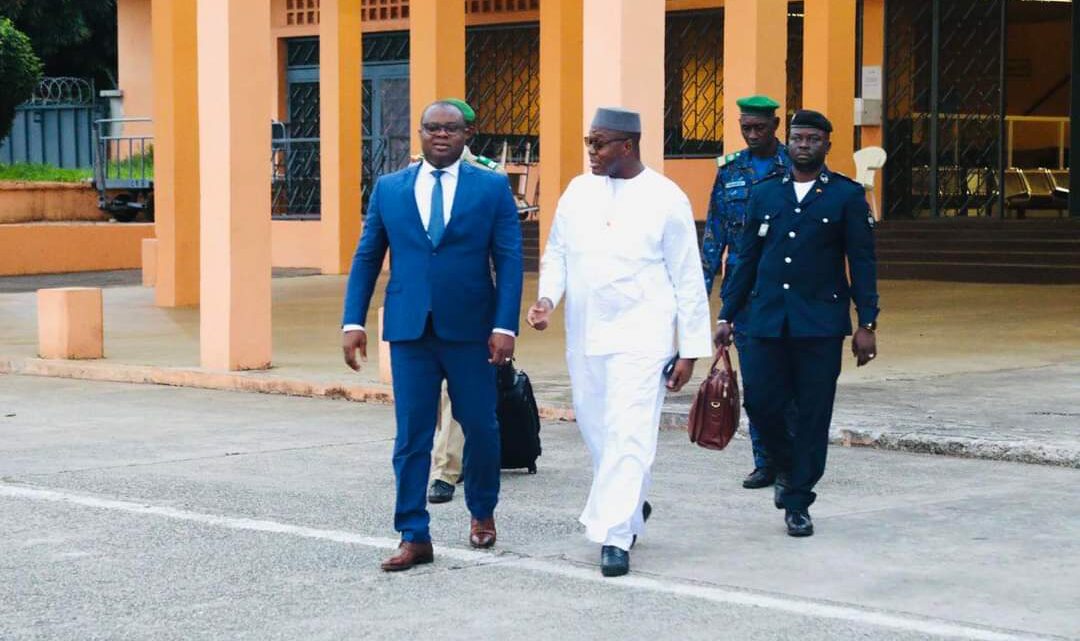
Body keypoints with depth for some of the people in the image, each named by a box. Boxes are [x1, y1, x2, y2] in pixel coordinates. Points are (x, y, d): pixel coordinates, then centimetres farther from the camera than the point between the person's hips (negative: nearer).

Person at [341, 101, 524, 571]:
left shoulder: (492, 188, 2)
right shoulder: (389, 189, 8)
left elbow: (509, 261, -2)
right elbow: (366, 258, 10)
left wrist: (505, 326, -10)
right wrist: (353, 321, 2)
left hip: (470, 330, -1)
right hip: (410, 330, 1)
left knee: (479, 427, 8)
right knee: (411, 436, 1)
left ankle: (482, 512, 32)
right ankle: (414, 536, 7)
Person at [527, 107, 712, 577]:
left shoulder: (666, 199, -5)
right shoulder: (579, 191, 7)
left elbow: (688, 279, -3)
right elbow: (557, 252, 16)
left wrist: (690, 350, -4)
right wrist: (547, 296, -5)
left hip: (639, 338, -5)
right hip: (584, 336, 6)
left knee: (628, 435, -13)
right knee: (597, 431, 14)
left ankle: (614, 536, -13)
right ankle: (631, 507, 35)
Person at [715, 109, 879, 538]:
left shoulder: (847, 196, 2)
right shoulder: (764, 195, 11)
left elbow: (863, 263, 0)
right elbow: (747, 260, 14)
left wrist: (867, 325, -6)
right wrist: (727, 316, 10)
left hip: (821, 324, -2)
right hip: (767, 321, 3)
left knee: (812, 417, 0)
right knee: (760, 403, -3)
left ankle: (798, 503, 10)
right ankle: (786, 467, 26)